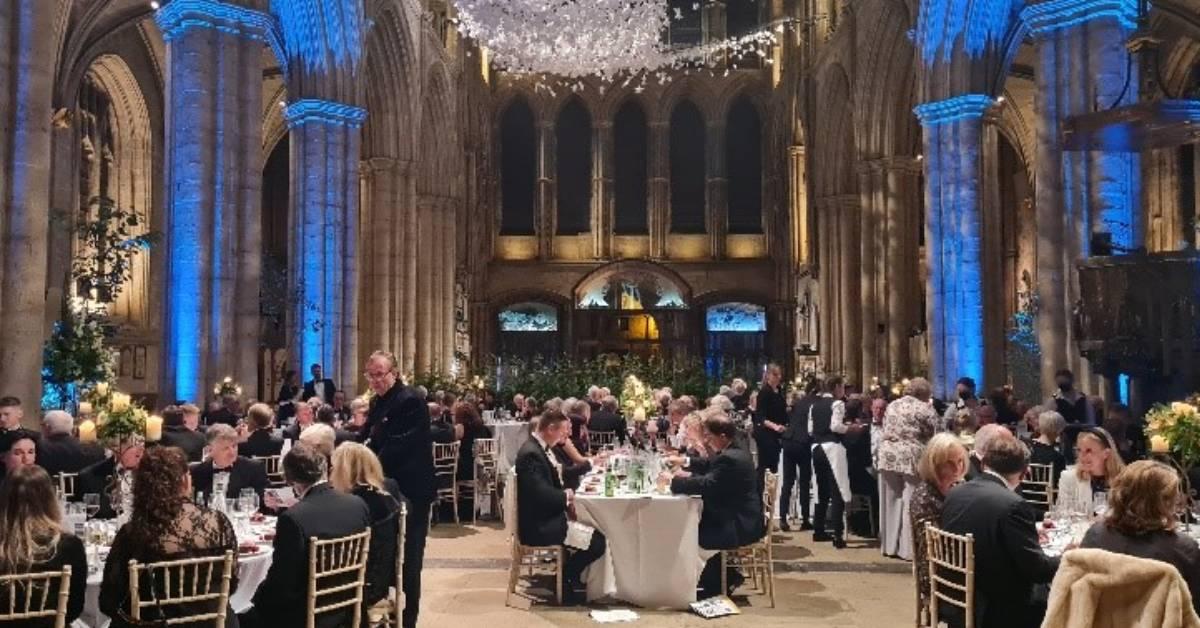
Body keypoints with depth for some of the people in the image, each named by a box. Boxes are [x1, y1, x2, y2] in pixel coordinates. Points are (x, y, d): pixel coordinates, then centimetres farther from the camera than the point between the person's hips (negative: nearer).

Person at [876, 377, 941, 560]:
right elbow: (932, 437, -3)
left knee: (891, 501, 13)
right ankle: (908, 548, 5)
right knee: (910, 503, 1)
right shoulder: (925, 409, -3)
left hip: (887, 454, 5)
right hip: (911, 457, -5)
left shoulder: (892, 405, 14)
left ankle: (889, 545, 21)